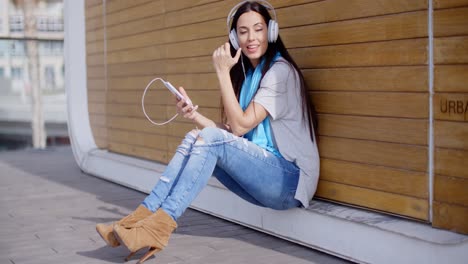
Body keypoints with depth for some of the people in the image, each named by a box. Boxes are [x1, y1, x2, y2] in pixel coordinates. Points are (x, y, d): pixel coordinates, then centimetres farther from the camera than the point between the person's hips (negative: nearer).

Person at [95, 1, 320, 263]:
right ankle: (144, 215, -18)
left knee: (211, 138, -25)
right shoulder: (247, 73, 16)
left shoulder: (281, 71, -9)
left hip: (290, 180, -7)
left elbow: (240, 126, -17)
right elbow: (232, 136, 7)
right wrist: (195, 115, -8)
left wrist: (223, 72, -16)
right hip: (262, 175, 7)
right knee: (195, 137, -10)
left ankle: (160, 226, -28)